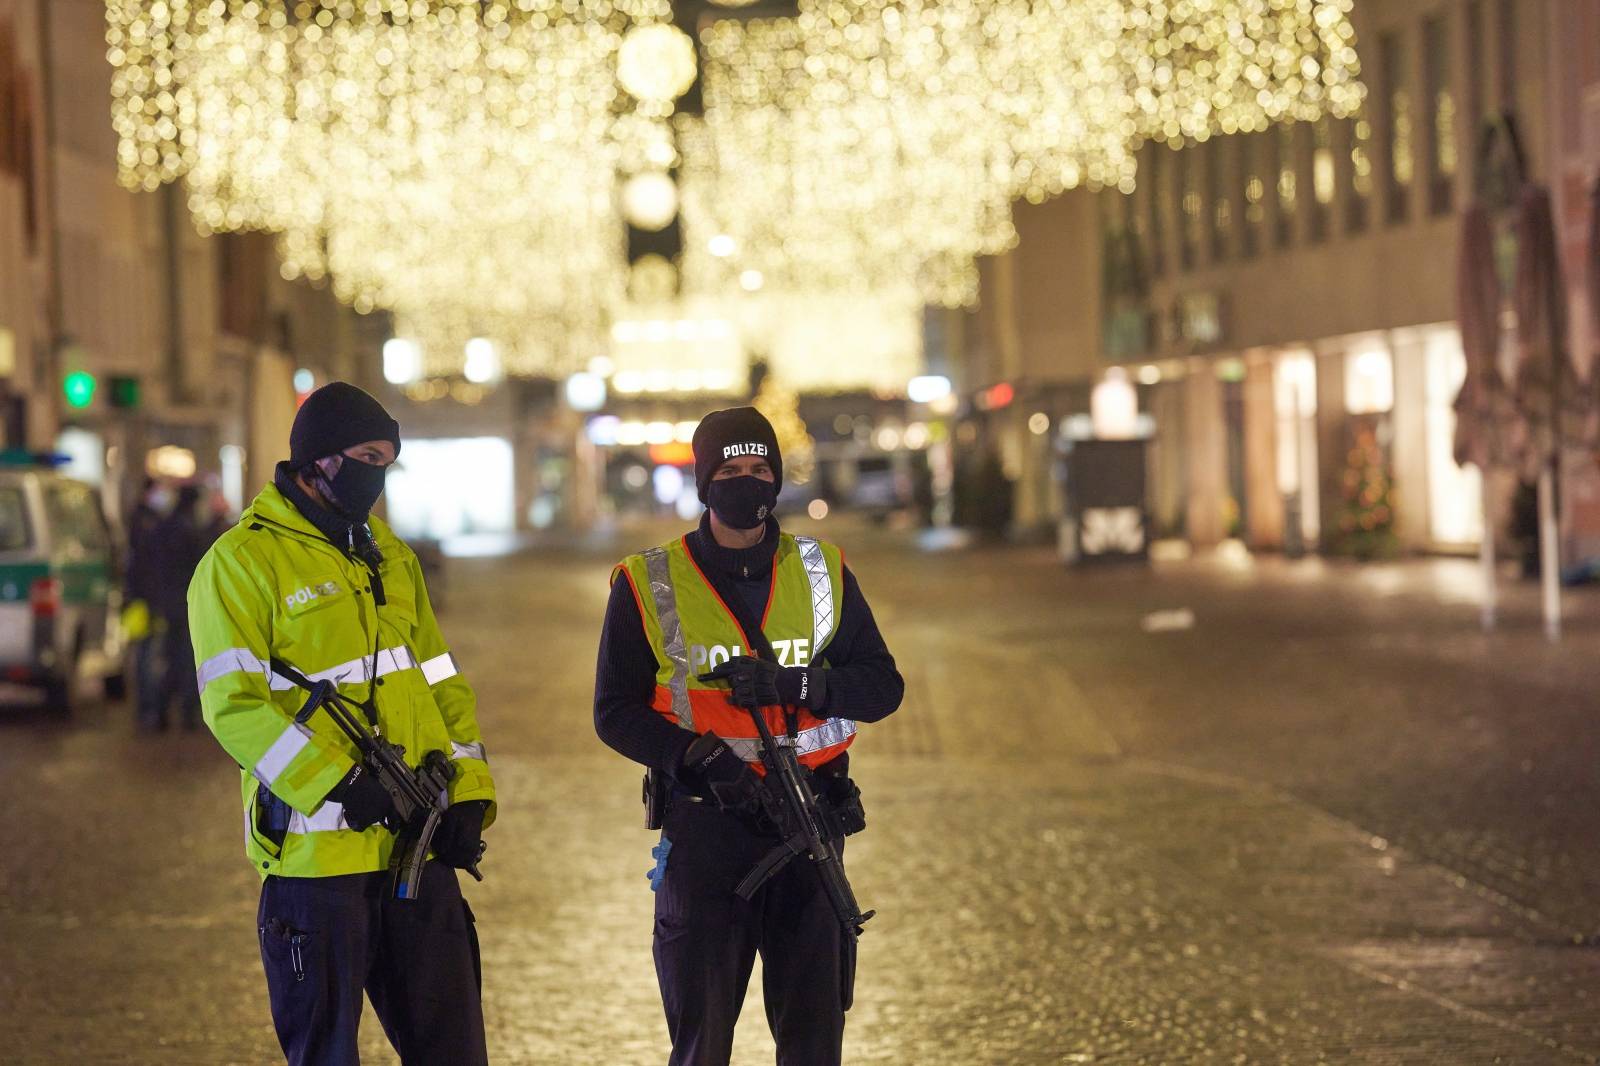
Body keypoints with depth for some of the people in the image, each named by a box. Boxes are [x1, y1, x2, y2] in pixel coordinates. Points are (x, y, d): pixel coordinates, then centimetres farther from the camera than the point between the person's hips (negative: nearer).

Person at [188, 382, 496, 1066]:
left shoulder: (390, 555, 16)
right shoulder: (243, 561, -7)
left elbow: (442, 681, 17)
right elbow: (234, 703, -16)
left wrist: (467, 792, 3)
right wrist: (339, 783, -23)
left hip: (418, 846, 6)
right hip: (318, 850, -6)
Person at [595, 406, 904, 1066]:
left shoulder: (822, 572, 8)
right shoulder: (649, 585, 1)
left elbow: (883, 685, 5)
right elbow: (616, 713, 1)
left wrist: (797, 683, -15)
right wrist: (694, 755, -16)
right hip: (705, 825, -2)